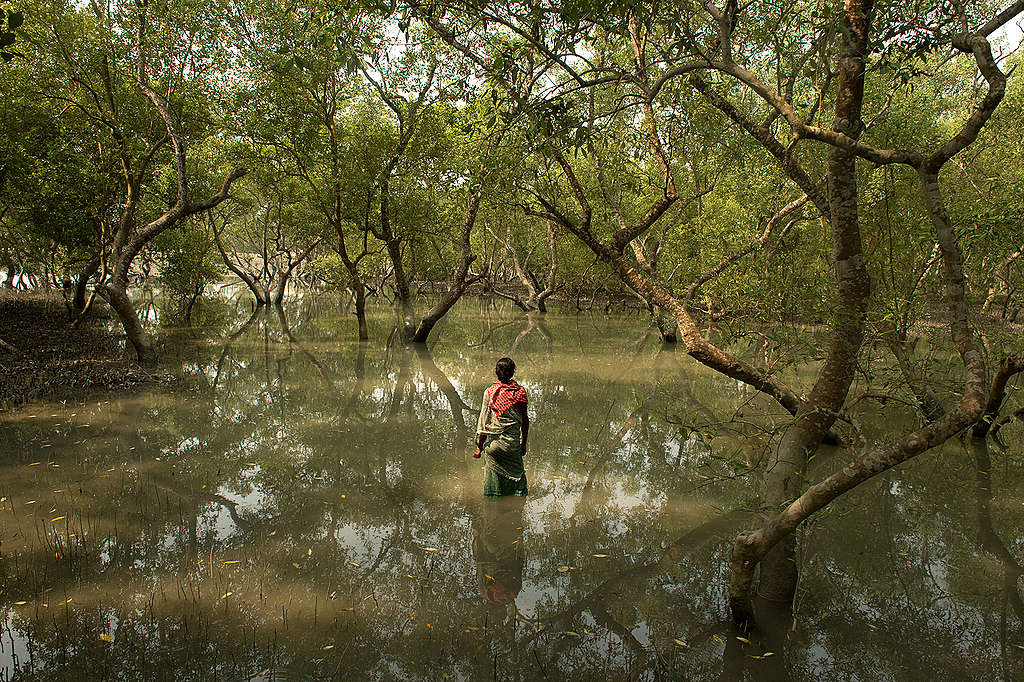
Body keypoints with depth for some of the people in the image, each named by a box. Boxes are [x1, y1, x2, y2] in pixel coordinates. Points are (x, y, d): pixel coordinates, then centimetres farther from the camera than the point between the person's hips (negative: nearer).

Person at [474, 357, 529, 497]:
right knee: (517, 477, 13)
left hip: (493, 442, -1)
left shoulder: (490, 392, -7)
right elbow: (525, 420, 2)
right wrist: (524, 443, 14)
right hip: (513, 442, 1)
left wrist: (480, 446, 1)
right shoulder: (520, 391, -2)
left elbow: (484, 421, -6)